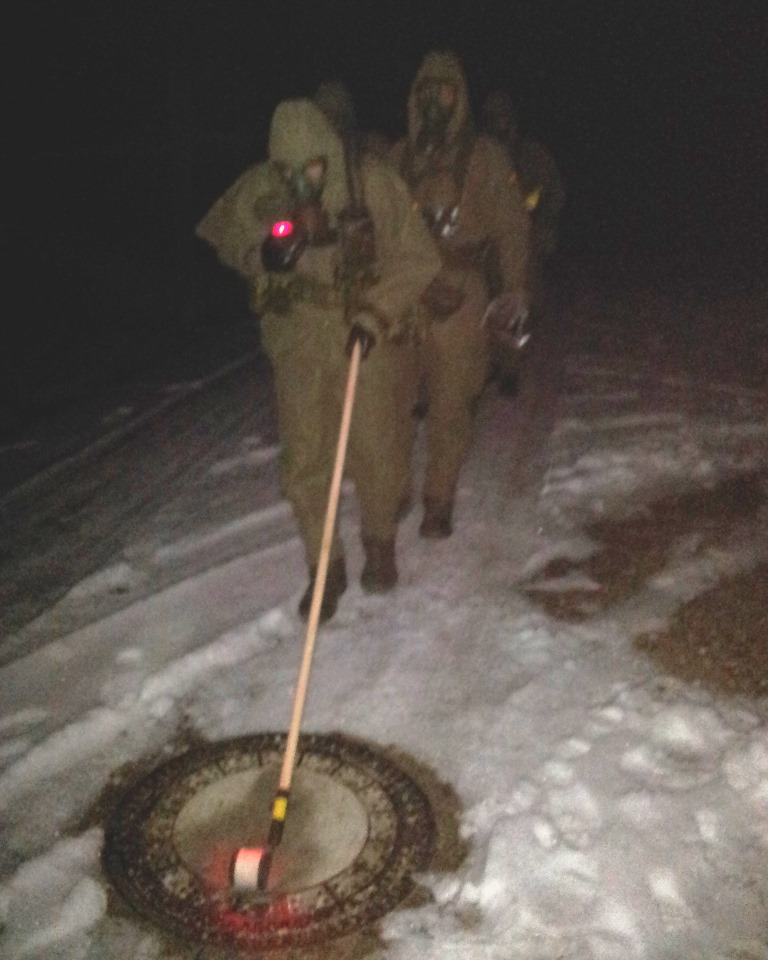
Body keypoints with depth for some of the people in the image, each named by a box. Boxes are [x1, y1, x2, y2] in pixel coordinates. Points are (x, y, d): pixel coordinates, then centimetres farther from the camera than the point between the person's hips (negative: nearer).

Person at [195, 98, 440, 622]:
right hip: (298, 342, 2)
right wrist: (261, 255, -14)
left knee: (377, 449, 6)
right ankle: (325, 565, 18)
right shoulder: (258, 190, -8)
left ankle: (380, 543, 34)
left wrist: (377, 312, -21)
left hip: (369, 339, -1)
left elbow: (417, 258, -9)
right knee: (303, 456, 0)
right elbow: (226, 238, 9)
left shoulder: (375, 185, -14)